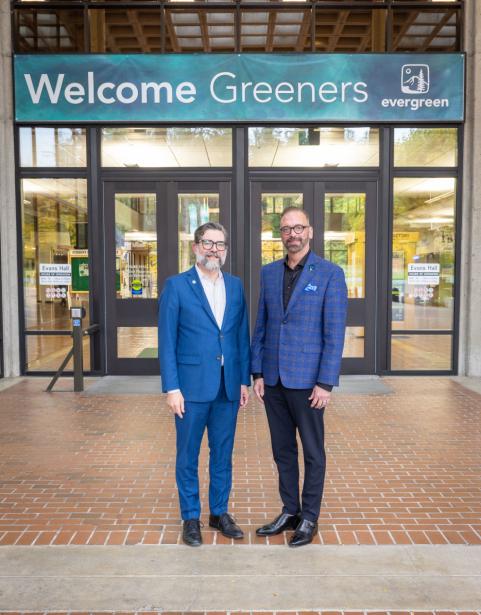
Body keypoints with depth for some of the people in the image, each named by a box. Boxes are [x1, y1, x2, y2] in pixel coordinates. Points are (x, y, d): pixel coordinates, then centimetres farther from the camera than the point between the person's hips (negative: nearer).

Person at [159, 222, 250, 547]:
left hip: (228, 386, 4)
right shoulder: (177, 285, -4)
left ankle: (219, 512, 32)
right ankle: (191, 517, 27)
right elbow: (167, 341, -6)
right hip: (192, 386, -4)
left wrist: (245, 380, 6)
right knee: (188, 456, 10)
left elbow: (242, 335, 9)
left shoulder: (235, 285, 8)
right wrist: (172, 388, -11)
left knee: (223, 454, 15)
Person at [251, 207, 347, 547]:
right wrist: (258, 373, 5)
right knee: (283, 449, 15)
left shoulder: (330, 273, -7)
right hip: (273, 378, 5)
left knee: (312, 451, 10)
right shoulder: (269, 272, 8)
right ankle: (289, 512, 31)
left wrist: (326, 383, -14)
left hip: (306, 379, -5)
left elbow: (335, 333, -10)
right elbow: (261, 326, 9)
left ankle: (309, 518, 26)